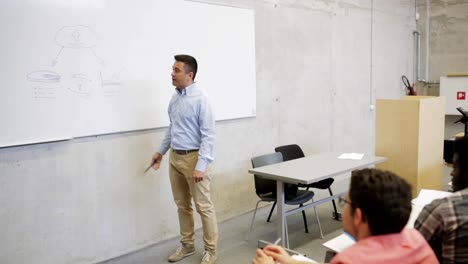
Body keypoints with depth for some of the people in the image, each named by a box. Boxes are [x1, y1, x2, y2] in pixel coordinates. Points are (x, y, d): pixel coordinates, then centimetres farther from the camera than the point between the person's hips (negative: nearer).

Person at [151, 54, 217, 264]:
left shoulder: (200, 99, -16)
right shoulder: (175, 97, 8)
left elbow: (208, 135, -18)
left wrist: (201, 166, -22)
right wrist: (161, 151, 22)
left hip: (193, 157, -7)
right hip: (175, 157, 8)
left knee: (203, 206, 2)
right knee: (182, 205, 16)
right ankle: (187, 245, 32)